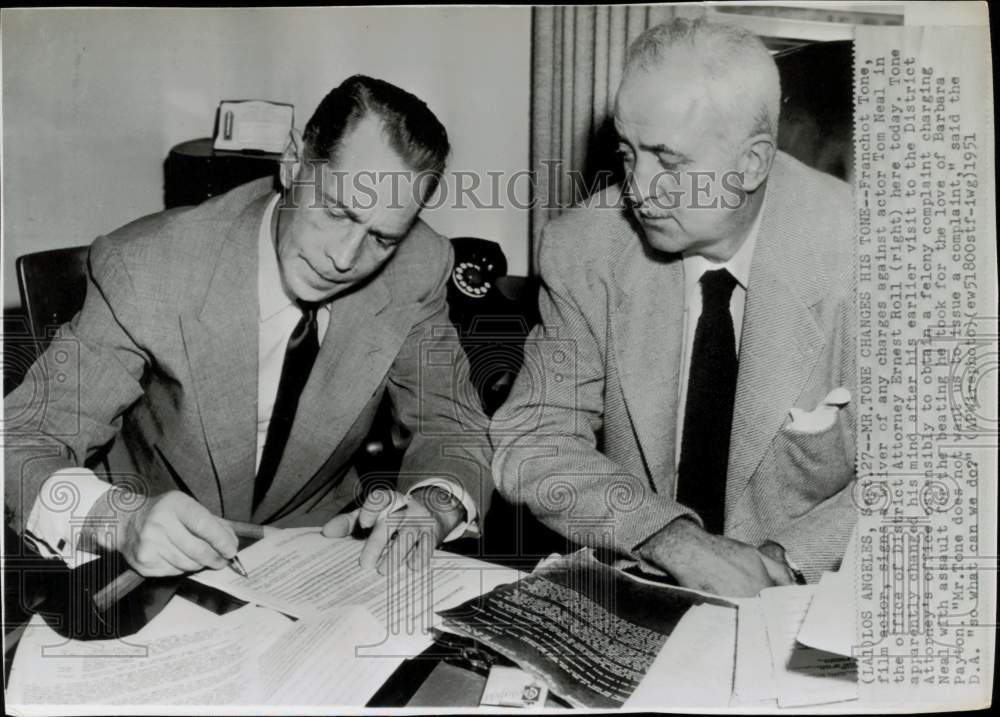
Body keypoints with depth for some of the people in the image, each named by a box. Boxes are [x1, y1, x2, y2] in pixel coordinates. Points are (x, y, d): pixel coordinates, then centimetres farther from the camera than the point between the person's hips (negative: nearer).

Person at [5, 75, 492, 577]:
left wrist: (432, 505, -26)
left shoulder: (417, 269, -14)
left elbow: (454, 430, -4)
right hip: (161, 574, 0)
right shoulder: (143, 269, -21)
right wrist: (120, 518, -35)